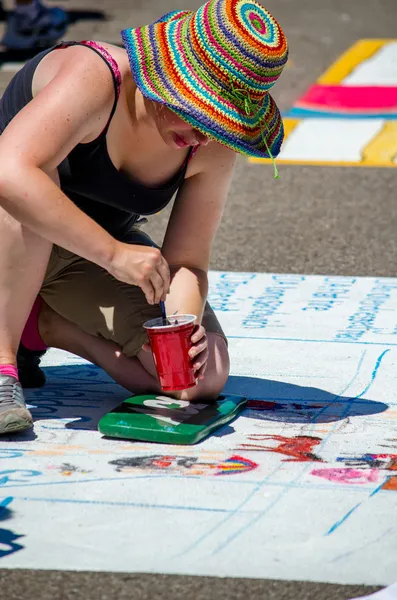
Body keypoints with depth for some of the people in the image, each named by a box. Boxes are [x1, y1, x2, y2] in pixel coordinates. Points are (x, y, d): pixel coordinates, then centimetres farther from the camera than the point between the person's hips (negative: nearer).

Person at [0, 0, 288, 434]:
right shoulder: (93, 77, -32)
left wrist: (185, 326, -34)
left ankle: (44, 324, 3)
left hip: (95, 253, 5)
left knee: (205, 376, -15)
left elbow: (186, 264, -12)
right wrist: (114, 253, -48)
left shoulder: (214, 149, -15)